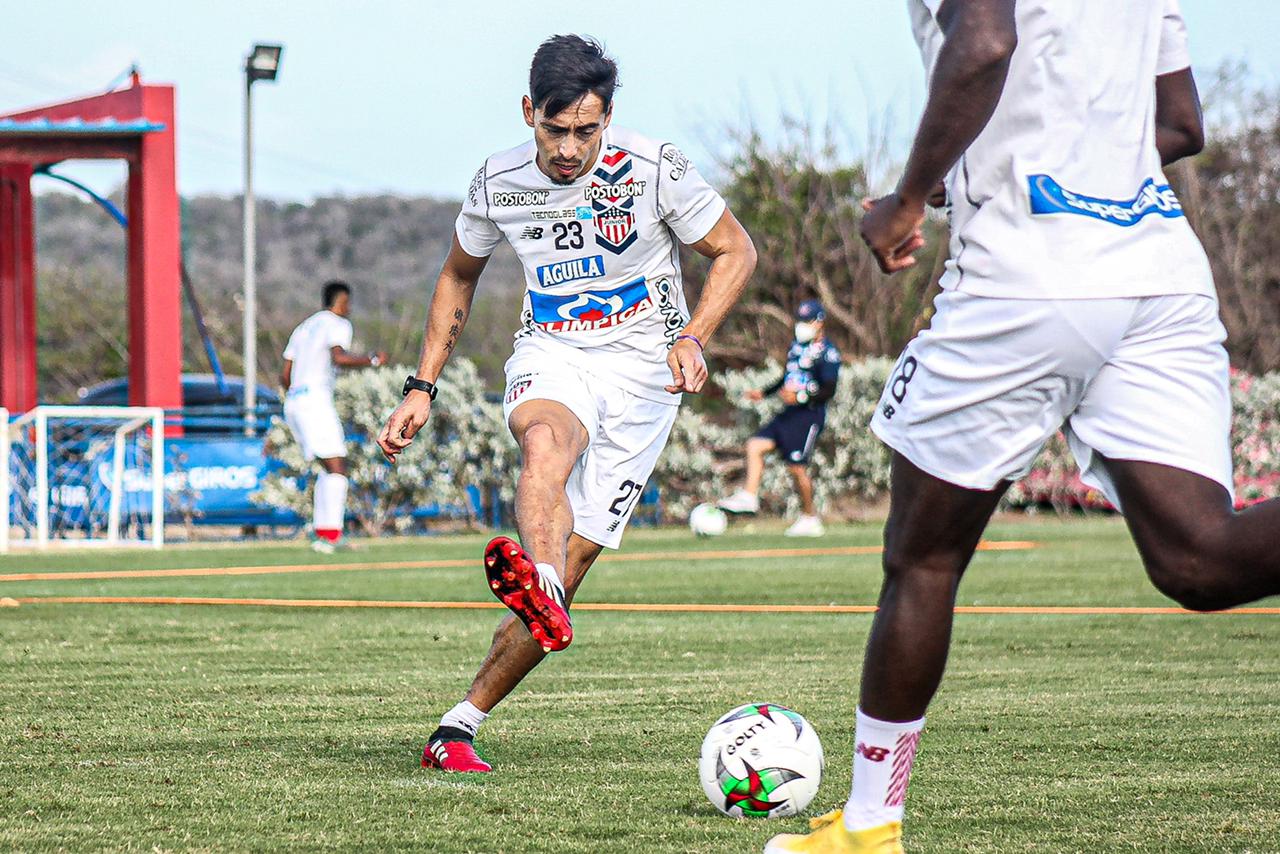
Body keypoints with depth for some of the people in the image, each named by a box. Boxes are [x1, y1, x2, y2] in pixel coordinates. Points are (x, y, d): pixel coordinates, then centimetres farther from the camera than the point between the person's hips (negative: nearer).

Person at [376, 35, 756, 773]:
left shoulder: (654, 169, -9)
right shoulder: (500, 183, -1)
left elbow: (736, 252, 1)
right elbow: (459, 276, 17)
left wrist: (693, 338, -16)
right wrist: (423, 389, 11)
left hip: (640, 369, -1)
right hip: (550, 357, 1)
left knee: (573, 560, -11)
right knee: (547, 440, -38)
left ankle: (459, 727, -3)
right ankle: (540, 592, -68)